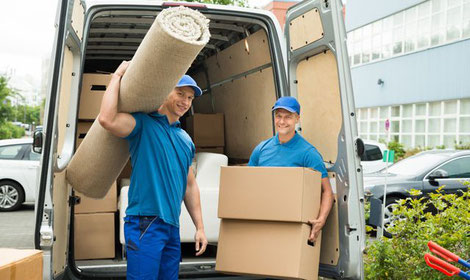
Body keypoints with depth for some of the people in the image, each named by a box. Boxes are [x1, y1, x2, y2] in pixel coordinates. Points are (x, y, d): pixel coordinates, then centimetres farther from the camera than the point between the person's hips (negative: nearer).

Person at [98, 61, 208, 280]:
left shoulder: (186, 140, 18)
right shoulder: (144, 123, -3)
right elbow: (107, 120, -22)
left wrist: (200, 227, 19)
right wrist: (117, 76, -11)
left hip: (172, 227, 7)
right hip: (145, 223, -7)